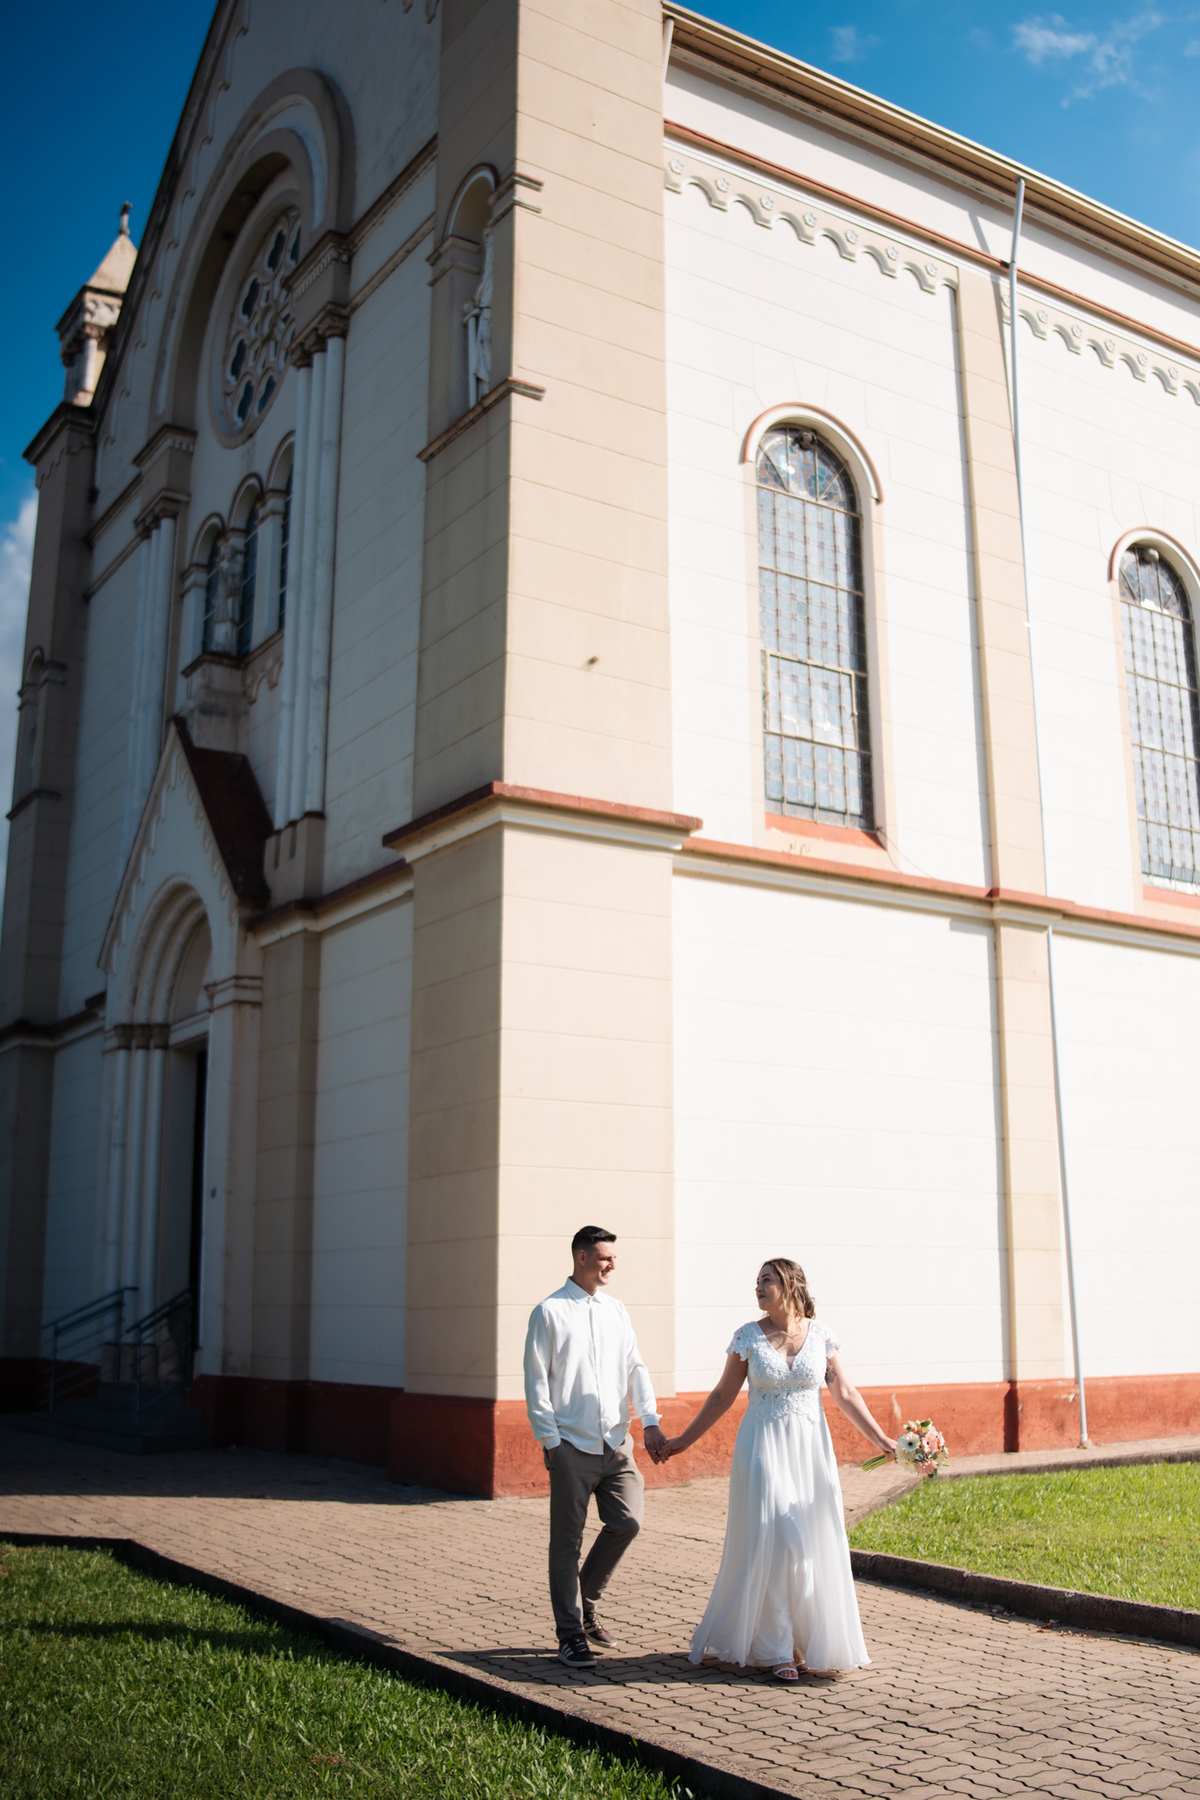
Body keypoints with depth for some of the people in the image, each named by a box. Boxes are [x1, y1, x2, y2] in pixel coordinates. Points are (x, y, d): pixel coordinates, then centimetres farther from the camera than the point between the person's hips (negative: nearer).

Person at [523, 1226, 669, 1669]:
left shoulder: (616, 1311, 12)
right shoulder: (550, 1312, -4)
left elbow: (635, 1368, 10)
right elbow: (536, 1380, -4)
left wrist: (649, 1422, -2)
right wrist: (549, 1439, -8)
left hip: (616, 1443, 5)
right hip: (572, 1445, -5)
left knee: (627, 1522, -1)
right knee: (567, 1541, 2)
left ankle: (585, 1601, 22)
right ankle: (571, 1636, 12)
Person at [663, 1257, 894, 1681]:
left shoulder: (820, 1334, 0)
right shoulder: (747, 1336, -3)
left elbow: (845, 1395, 2)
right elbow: (723, 1395, 5)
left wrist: (882, 1441, -4)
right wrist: (684, 1440, 6)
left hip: (811, 1449, 2)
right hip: (763, 1449, -2)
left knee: (815, 1544, 4)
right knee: (772, 1543, -3)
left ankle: (813, 1644, 21)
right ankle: (775, 1650, 9)